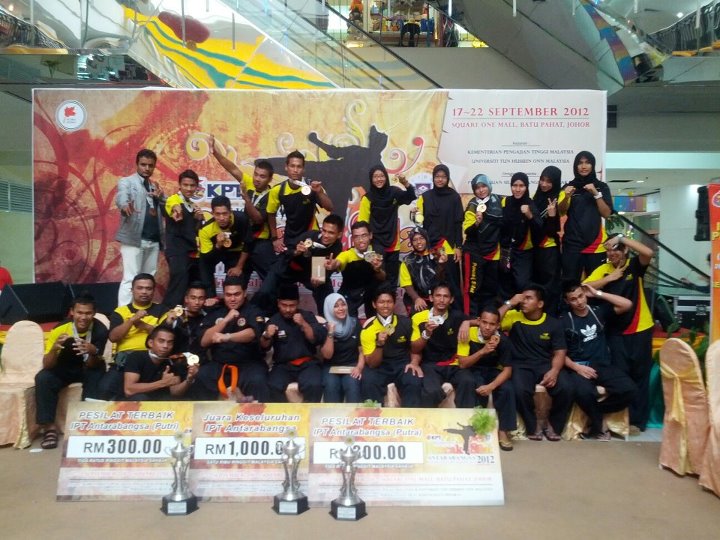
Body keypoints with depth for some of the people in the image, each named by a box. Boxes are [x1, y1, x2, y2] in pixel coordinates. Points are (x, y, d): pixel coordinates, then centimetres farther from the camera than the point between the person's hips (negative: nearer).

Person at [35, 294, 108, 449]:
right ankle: (49, 427, -18)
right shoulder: (59, 330, -23)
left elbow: (91, 365, -25)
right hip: (64, 368, 1)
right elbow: (47, 365, -22)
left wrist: (93, 352, -48)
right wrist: (54, 349, -42)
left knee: (96, 376, -33)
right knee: (43, 378, -27)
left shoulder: (100, 330, -24)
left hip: (88, 368, -1)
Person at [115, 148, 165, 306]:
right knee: (130, 279, -9)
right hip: (133, 239, -6)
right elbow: (121, 197, -20)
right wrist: (125, 206, -43)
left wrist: (160, 197, -5)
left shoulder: (155, 186, 20)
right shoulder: (126, 182, 2)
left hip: (154, 240, 6)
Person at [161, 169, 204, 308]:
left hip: (192, 252, 8)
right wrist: (176, 209, -59)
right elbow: (173, 207, -35)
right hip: (177, 252, -8)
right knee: (178, 288, -20)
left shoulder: (194, 205, 15)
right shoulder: (173, 200, -8)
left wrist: (200, 219, -1)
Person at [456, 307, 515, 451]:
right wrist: (483, 351, -36)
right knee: (479, 389, -33)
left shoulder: (503, 340, -16)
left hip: (493, 371, 2)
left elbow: (507, 369, -16)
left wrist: (491, 386, -34)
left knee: (507, 389, -27)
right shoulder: (468, 334, -21)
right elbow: (462, 364, -21)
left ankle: (503, 430, -10)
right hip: (472, 370, -2)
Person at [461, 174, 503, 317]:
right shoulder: (472, 207, -7)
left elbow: (503, 224, 18)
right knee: (472, 287, -11)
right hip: (474, 252, -5)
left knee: (491, 288, 13)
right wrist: (477, 223, -34)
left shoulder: (498, 201, 4)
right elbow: (468, 231, -17)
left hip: (493, 252, 5)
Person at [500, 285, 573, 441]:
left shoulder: (553, 324, 5)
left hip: (546, 365, 2)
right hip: (521, 365, -1)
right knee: (520, 390, -33)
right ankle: (532, 427, -3)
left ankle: (554, 425, 2)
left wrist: (554, 371, -19)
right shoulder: (514, 317, 2)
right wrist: (510, 303, -14)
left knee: (566, 388, -26)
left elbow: (559, 353, 2)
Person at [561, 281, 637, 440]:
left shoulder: (598, 311, 10)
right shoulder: (564, 321, 1)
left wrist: (598, 293, 1)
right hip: (578, 367, -3)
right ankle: (599, 426, -6)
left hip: (602, 365, 3)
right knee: (584, 392, -35)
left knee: (629, 389, -23)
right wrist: (577, 367, -16)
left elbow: (627, 305, 2)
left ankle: (594, 412, -3)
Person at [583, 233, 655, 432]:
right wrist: (609, 278, -14)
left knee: (640, 374, 7)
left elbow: (648, 253, -25)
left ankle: (638, 420, 18)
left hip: (640, 329, -1)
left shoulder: (635, 265, -3)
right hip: (617, 330, 1)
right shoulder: (603, 269, 1)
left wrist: (622, 237, -22)